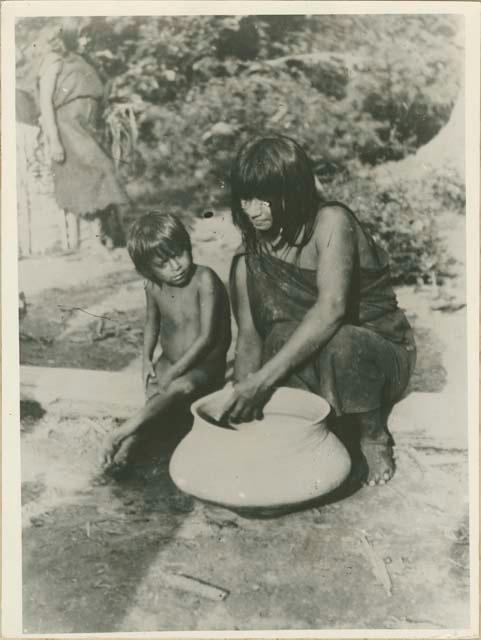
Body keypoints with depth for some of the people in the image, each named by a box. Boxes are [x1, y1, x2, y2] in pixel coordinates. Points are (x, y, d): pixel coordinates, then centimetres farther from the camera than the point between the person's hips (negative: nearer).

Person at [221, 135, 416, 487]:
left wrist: (264, 378, -40)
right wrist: (242, 398, -26)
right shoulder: (251, 257, -2)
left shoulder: (331, 221, -20)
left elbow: (332, 307, -35)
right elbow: (249, 336, -8)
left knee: (337, 342, -37)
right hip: (310, 360, 5)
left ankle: (375, 439, -12)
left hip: (383, 352, -5)